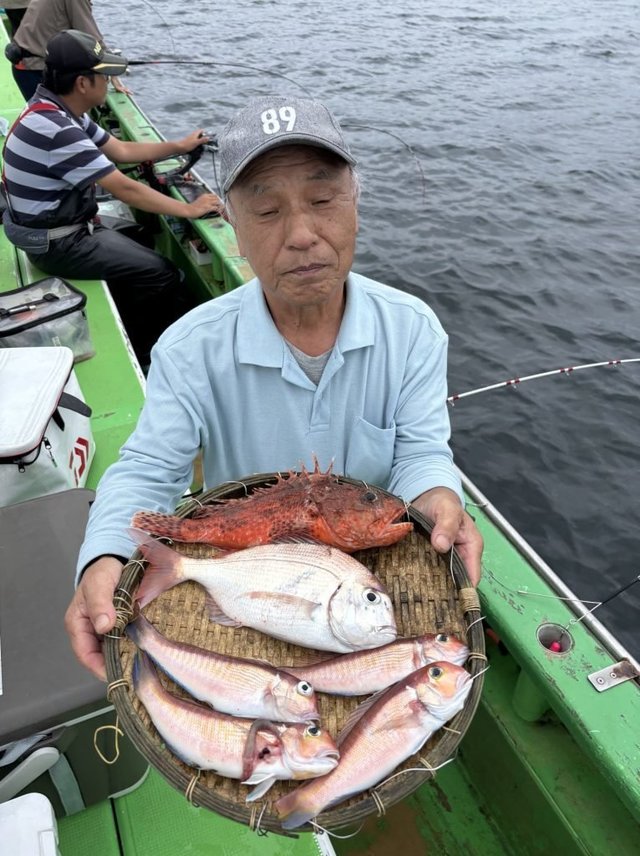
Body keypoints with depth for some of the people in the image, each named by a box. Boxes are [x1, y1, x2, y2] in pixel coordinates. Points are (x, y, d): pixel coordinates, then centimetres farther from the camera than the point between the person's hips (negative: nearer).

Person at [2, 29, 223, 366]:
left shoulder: (61, 112, 4)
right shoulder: (54, 128, -27)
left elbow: (122, 150, 14)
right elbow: (124, 189, -26)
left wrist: (179, 146, 14)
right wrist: (188, 209, -18)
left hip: (66, 227, 10)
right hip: (56, 243, -10)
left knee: (141, 257, 16)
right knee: (161, 274, -10)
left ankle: (133, 343, 27)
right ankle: (147, 354, 10)